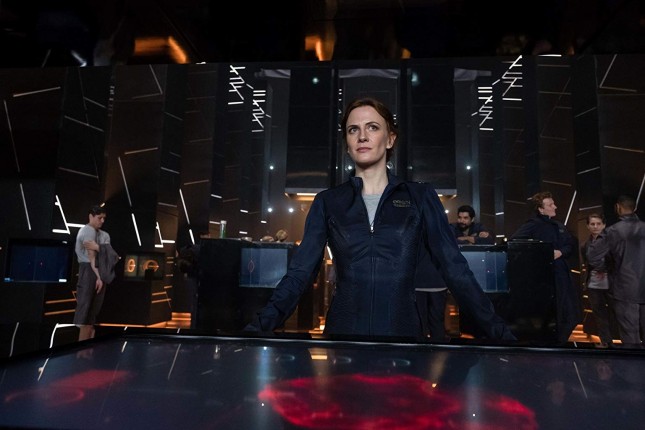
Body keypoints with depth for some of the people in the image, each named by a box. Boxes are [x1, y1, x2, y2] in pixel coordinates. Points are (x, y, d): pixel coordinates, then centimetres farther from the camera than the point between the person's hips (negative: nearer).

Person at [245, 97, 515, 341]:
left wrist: (501, 334, -5)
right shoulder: (328, 202, 3)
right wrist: (257, 329, -13)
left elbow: (456, 271, 0)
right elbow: (299, 273, -2)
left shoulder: (421, 198, 2)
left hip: (403, 332, 0)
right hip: (342, 333, 0)